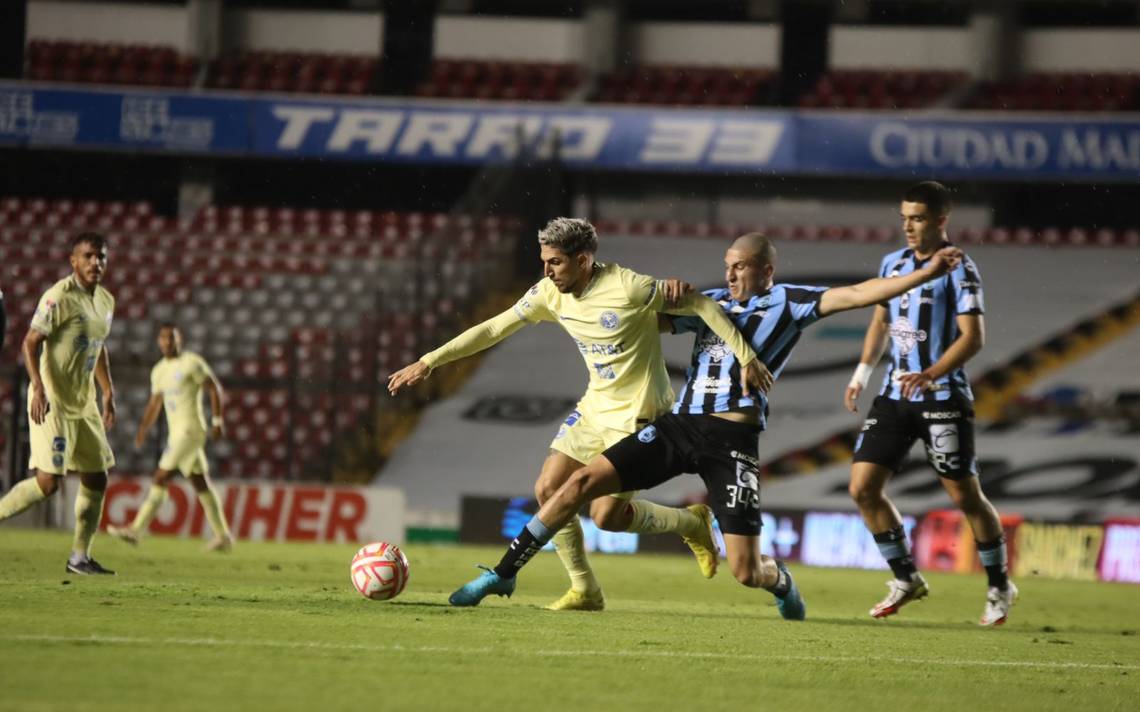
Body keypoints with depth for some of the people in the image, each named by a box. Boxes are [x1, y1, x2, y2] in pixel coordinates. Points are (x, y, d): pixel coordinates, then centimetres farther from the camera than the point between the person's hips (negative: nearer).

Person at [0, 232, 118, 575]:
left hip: (84, 404, 8)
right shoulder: (59, 297, -14)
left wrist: (108, 394, 20)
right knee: (48, 482, -16)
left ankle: (80, 556, 15)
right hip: (52, 403, -8)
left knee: (96, 478, 7)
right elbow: (30, 342, -15)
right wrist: (38, 388, -26)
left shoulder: (105, 301, 10)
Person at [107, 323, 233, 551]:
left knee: (161, 479, -12)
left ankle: (136, 530, -13)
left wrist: (218, 421, -14)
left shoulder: (192, 363, -7)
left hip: (190, 430, -9)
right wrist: (143, 428, 6)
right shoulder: (159, 371, 16)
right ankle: (223, 536, 14)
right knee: (201, 484, 10)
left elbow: (215, 390, -7)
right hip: (176, 432, 9)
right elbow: (155, 403, 19)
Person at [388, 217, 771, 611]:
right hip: (594, 408, 7)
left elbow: (700, 304, -17)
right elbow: (492, 330, 4)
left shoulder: (628, 288, -24)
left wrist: (746, 358, -19)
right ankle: (584, 590, 11)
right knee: (548, 490, -1)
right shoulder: (549, 294, -3)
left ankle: (692, 523, 15)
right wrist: (428, 362, 2)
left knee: (606, 515, -12)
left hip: (638, 415, -7)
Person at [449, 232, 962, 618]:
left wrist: (926, 273, -12)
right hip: (679, 427, 4)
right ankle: (503, 574, 0)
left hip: (732, 439, -4)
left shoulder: (788, 303, 4)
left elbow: (853, 295, -5)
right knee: (583, 482, -8)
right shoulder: (710, 301, 16)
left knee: (746, 572, -7)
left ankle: (780, 581, 32)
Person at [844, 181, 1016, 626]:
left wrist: (930, 375, -27)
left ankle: (999, 588, 15)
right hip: (895, 394, 6)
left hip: (942, 398, -6)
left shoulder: (959, 270, -9)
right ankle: (906, 579, 12)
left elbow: (973, 337, -16)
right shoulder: (893, 263, 11)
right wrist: (862, 373, 16)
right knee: (863, 487, -2)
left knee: (965, 495, -3)